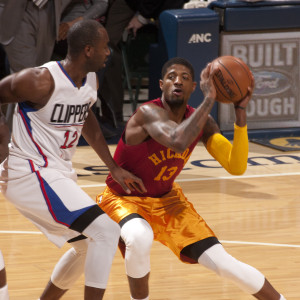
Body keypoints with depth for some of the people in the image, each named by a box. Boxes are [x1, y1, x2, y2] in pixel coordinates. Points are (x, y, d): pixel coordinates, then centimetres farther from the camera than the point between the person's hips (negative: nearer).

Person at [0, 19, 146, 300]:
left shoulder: (90, 82, 5)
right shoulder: (42, 81, -22)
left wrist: (114, 168, 21)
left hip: (58, 172, 10)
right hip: (31, 174, -10)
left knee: (87, 245, 22)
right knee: (106, 230, -18)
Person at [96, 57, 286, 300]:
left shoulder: (201, 121, -10)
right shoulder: (149, 113, -30)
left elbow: (236, 167, -18)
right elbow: (178, 142, -51)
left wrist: (240, 111, -26)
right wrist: (209, 98, -47)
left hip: (167, 199, 5)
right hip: (123, 200, -5)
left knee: (224, 263, -4)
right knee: (140, 240, -40)